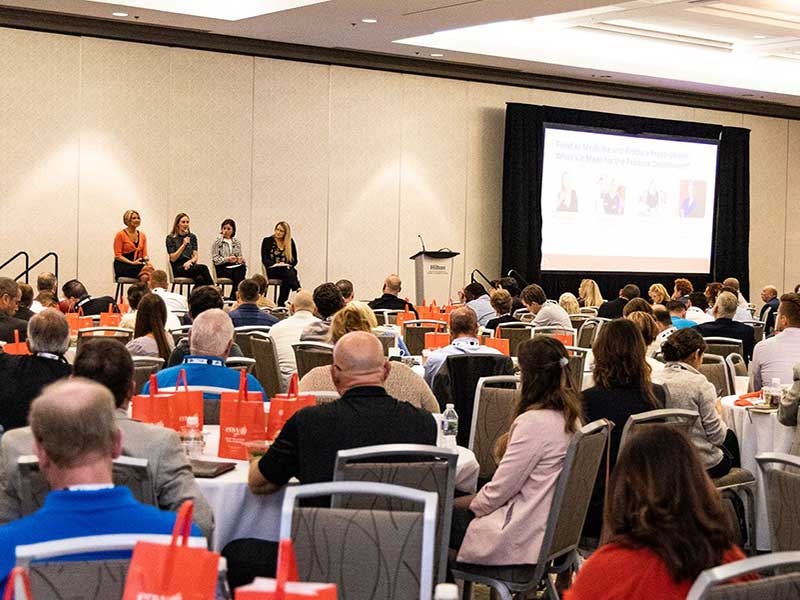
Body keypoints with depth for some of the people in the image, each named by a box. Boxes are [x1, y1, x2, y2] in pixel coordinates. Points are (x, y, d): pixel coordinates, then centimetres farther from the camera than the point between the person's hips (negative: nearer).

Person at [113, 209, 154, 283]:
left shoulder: (142, 235, 16)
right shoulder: (120, 235, 1)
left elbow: (144, 254, 15)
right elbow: (118, 256, -3)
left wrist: (147, 260, -9)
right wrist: (132, 263, -15)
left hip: (138, 266, 5)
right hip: (122, 267, -5)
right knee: (147, 269, -33)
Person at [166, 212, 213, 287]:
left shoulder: (192, 237, 15)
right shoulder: (170, 238, 3)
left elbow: (195, 256, 10)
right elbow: (173, 258, -4)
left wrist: (190, 261, -13)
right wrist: (184, 245, -13)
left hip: (190, 266, 4)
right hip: (178, 269, -4)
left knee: (200, 279, -35)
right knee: (203, 268, -32)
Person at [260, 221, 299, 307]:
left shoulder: (290, 242, 13)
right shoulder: (267, 241, 7)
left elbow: (294, 260, 12)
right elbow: (264, 259, 0)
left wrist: (286, 264, -10)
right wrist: (276, 264, -18)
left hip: (287, 269, 2)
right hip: (272, 271, -2)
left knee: (291, 273, -34)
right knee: (289, 274, -33)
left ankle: (281, 303, -34)